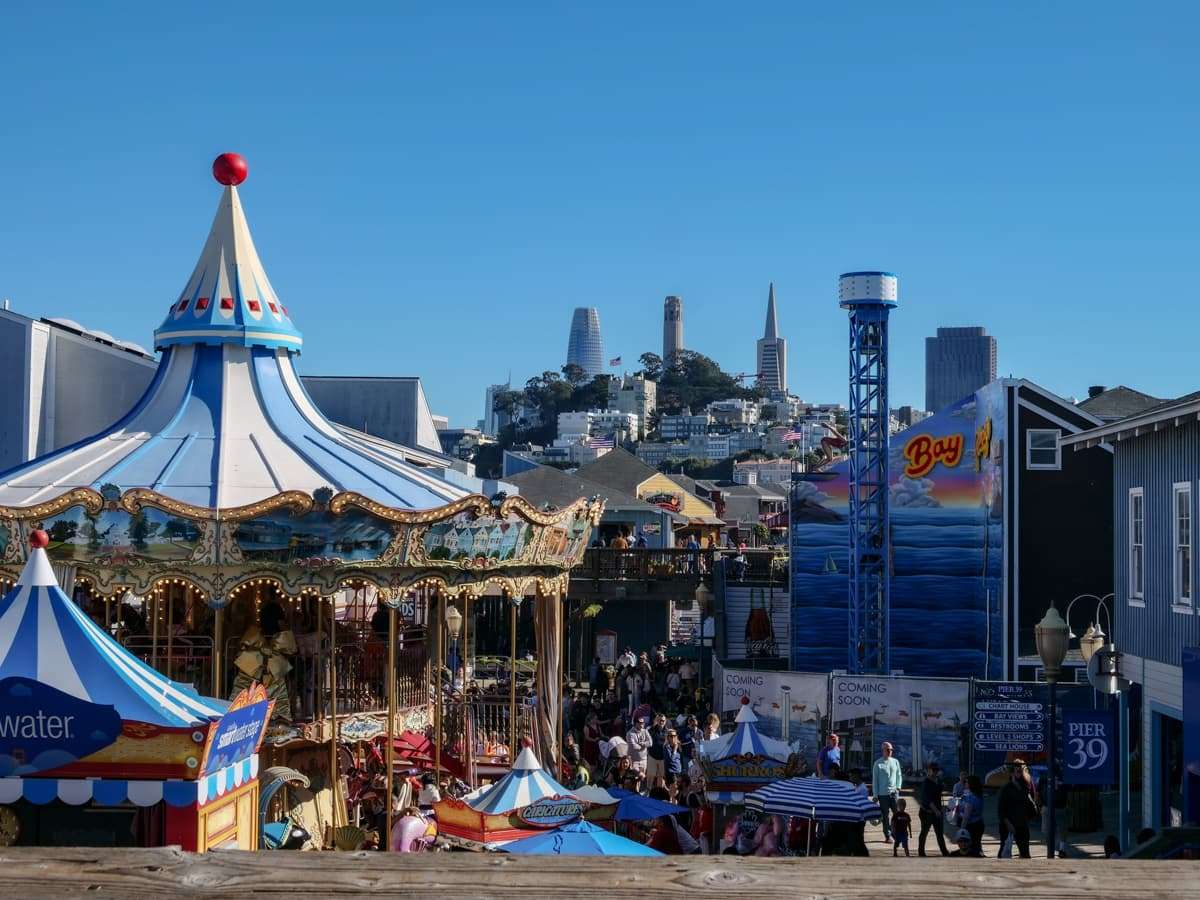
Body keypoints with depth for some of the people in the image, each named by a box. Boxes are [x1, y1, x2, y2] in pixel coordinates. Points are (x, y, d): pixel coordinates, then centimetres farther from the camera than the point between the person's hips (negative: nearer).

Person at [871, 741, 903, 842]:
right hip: (883, 794, -3)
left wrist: (898, 787, 4)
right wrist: (875, 795, -3)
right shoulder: (878, 763, -3)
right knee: (886, 816, 2)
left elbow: (899, 775, 17)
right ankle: (887, 836, 10)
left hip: (894, 792, 3)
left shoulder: (895, 762, 8)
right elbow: (874, 780, 0)